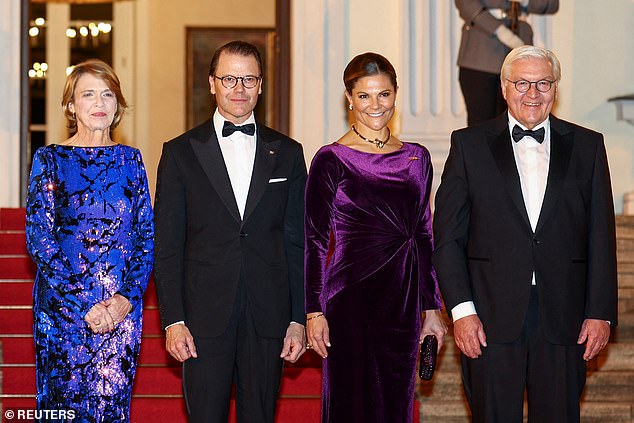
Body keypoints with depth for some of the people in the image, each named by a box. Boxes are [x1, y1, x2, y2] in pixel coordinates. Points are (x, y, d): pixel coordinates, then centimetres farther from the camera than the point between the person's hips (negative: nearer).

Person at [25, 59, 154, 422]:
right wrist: (86, 305, -15)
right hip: (62, 307, -2)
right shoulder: (50, 160, -1)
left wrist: (127, 297, -8)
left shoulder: (130, 160, 9)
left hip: (123, 307, 2)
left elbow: (147, 235, 6)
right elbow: (39, 239, -7)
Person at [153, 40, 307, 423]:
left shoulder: (287, 154, 10)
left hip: (267, 319, 1)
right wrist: (173, 321, -6)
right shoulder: (181, 153, 5)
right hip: (205, 318, -1)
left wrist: (299, 320, 2)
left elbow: (297, 244, 9)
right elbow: (167, 245, 2)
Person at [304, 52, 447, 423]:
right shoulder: (332, 160, -4)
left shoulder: (417, 158, 10)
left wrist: (432, 308, 12)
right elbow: (315, 240, -4)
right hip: (350, 299, -5)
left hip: (402, 304, 5)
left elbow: (424, 236, 14)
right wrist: (314, 311, -11)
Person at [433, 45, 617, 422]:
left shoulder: (587, 146, 9)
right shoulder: (470, 145, 5)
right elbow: (448, 235, 2)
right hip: (491, 319, -1)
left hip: (563, 320, 1)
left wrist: (601, 313, 1)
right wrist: (461, 308, -7)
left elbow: (601, 237, 7)